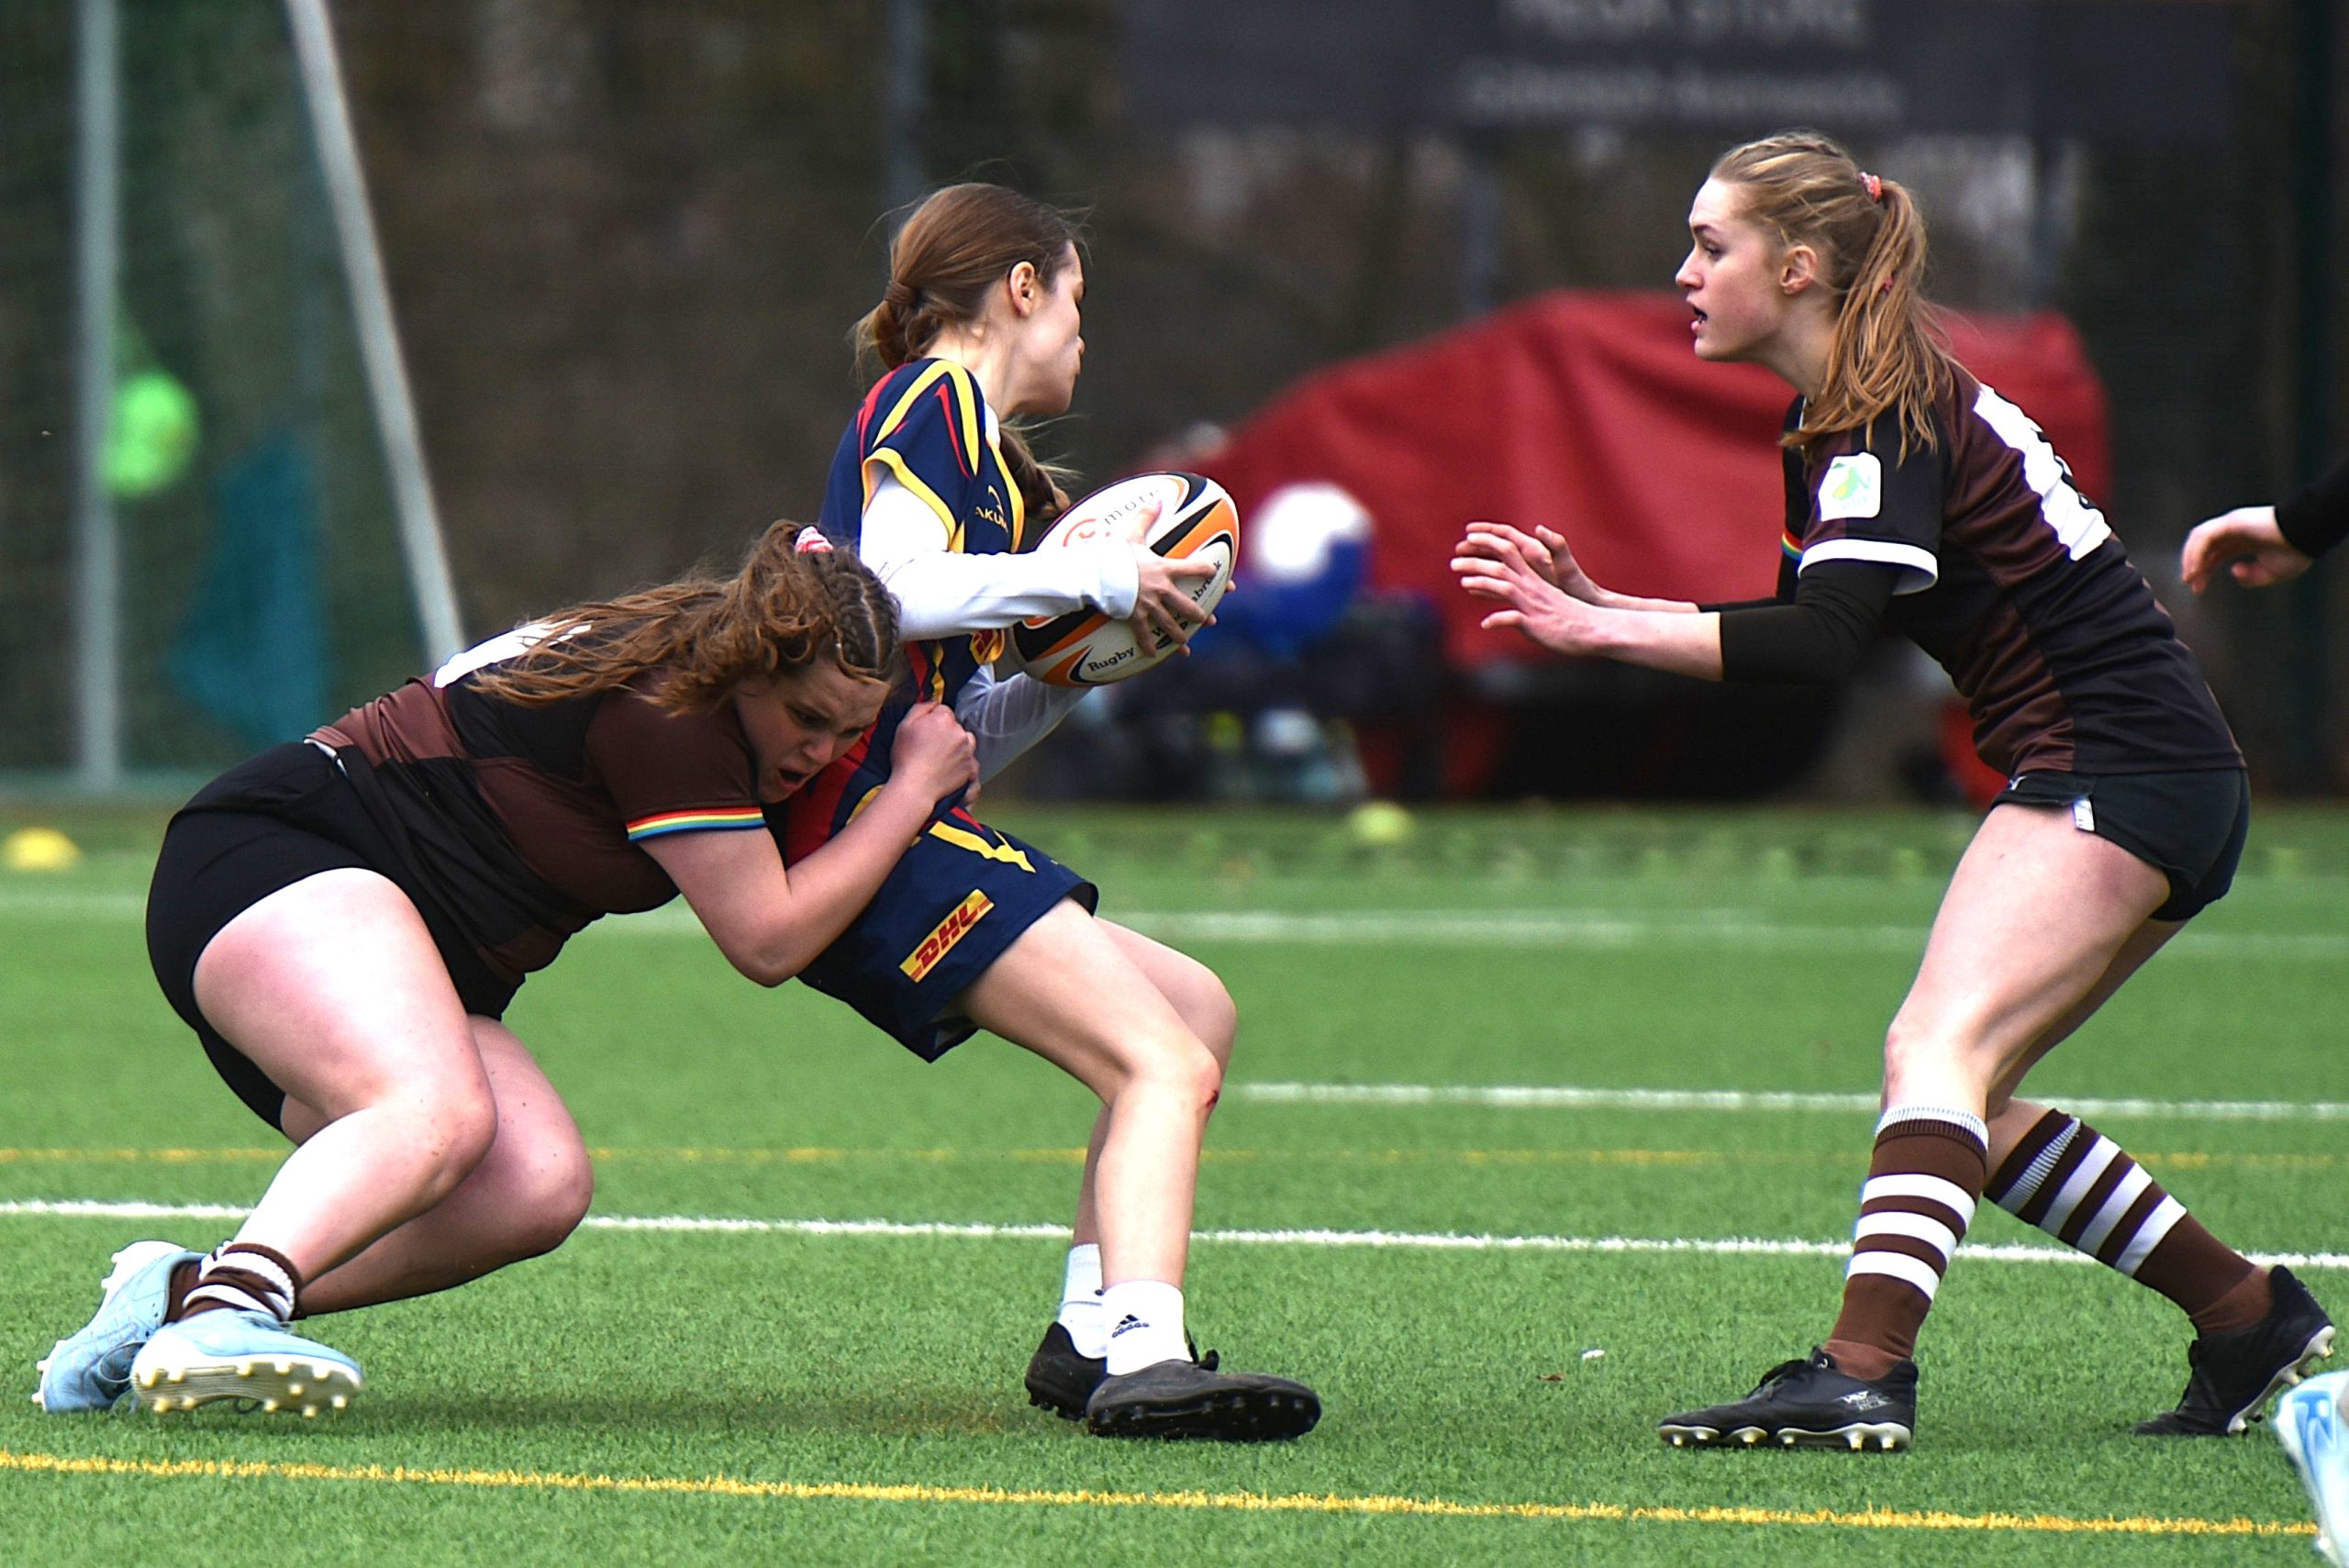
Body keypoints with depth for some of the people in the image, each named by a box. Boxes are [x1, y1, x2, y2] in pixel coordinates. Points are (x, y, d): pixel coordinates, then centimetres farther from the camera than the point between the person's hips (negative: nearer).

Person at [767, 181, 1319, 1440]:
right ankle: (1141, 1354, -38)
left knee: (1193, 1009, 18)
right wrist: (1093, 576, -9)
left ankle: (1091, 1331, 9)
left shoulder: (975, 440, 27)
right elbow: (898, 586, -20)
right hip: (871, 829, -10)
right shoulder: (934, 401, -1)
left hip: (902, 822, 10)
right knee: (1164, 1064, -20)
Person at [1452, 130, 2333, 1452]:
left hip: (2119, 769, -10)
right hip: (2163, 785, 10)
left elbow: (1823, 644, -27)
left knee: (1938, 1048, -22)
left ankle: (1863, 1372, -38)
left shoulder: (1892, 417, -15)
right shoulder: (1849, 417, 14)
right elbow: (1812, 624, 21)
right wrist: (1606, 606, 12)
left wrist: (1601, 635, -25)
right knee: (1961, 1094, 12)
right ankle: (2249, 1316, 18)